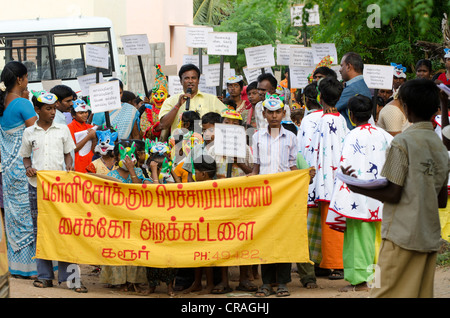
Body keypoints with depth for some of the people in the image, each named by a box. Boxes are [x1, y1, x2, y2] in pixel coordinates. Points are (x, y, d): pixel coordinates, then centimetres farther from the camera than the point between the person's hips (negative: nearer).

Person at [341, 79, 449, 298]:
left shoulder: (402, 142, -10)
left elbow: (392, 194, -11)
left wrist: (357, 188, 0)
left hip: (402, 236, -7)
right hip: (430, 238, 7)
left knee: (386, 293, -4)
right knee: (422, 294, 7)